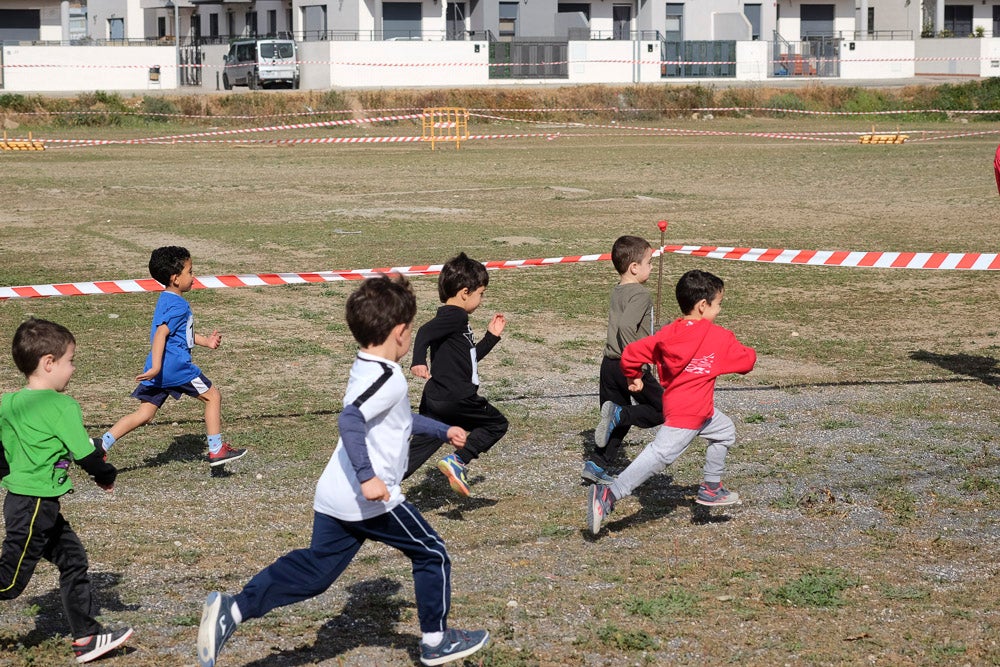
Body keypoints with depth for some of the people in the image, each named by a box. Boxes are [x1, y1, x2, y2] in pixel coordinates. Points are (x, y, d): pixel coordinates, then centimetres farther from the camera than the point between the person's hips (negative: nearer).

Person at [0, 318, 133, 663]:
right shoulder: (61, 406, -17)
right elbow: (86, 454, -14)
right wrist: (108, 476, 4)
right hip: (35, 506, -9)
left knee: (72, 559, 15)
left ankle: (87, 637, 19)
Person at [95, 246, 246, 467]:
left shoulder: (166, 300, 18)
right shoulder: (178, 305, -13)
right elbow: (160, 334, -24)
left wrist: (205, 341, 29)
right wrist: (156, 367, -30)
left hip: (160, 368, 9)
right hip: (175, 365, -9)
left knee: (145, 415, 8)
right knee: (212, 396, 7)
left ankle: (102, 444, -2)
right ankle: (216, 450, 11)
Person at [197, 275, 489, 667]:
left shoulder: (365, 370, 16)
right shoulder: (388, 378, -16)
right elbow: (351, 420, -32)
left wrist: (442, 430, 42)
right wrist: (367, 476, -36)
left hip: (334, 499, 9)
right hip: (371, 499, -9)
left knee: (313, 569, 9)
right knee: (432, 555, 9)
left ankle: (232, 609, -6)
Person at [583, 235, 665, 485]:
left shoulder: (617, 291, 12)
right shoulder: (639, 294, -15)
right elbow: (626, 326, -29)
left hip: (610, 364, 9)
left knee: (617, 423, 17)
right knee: (661, 409, 4)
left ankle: (596, 465, 14)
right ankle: (619, 414, -12)